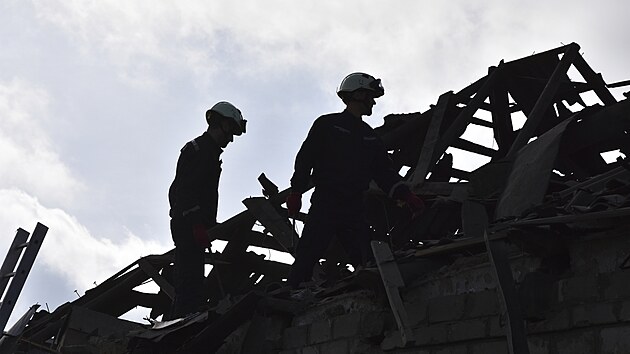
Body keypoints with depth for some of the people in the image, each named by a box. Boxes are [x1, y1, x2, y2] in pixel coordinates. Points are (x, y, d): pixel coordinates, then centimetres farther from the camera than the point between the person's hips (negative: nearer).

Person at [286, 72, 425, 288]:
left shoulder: (369, 135, 23)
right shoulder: (328, 124, 6)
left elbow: (384, 171, 18)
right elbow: (305, 158, 0)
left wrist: (405, 195, 4)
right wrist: (296, 192, -10)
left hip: (355, 207, 5)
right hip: (325, 203, -5)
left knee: (367, 263, -3)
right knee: (307, 258, -12)